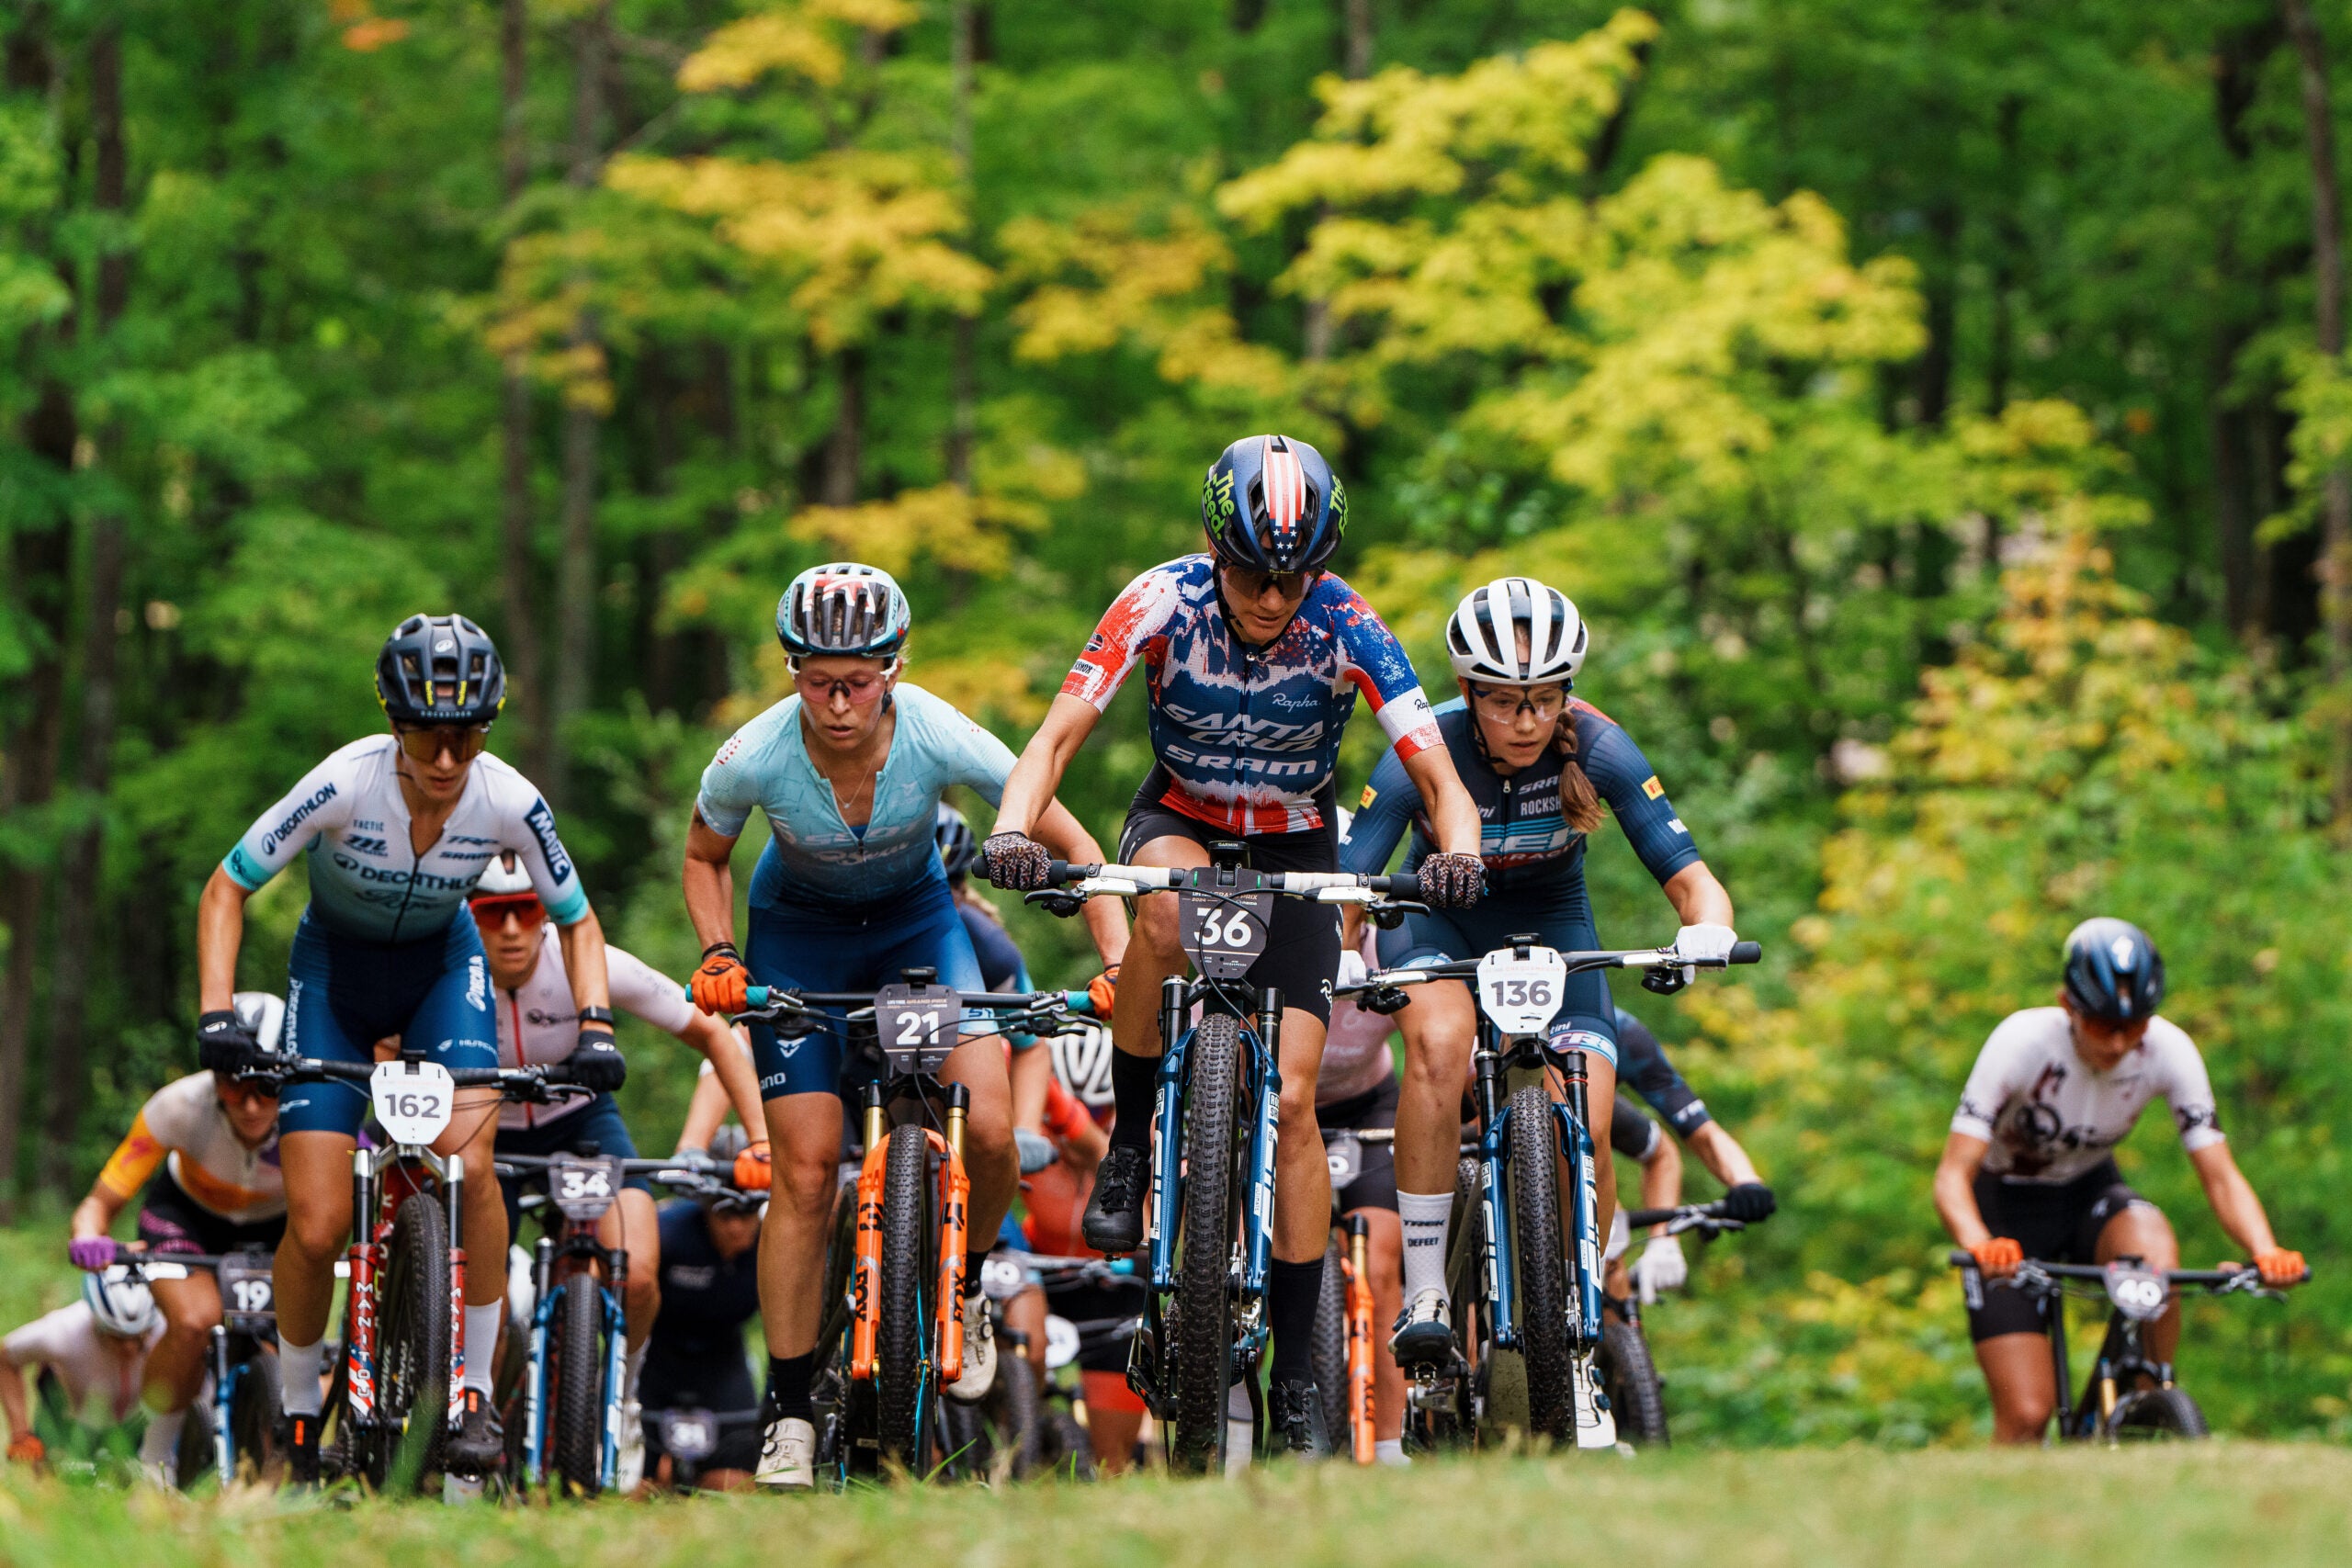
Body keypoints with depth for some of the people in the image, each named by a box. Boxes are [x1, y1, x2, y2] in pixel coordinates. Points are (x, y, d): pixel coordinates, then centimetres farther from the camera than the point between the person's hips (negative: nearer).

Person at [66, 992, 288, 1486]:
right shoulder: (182, 1105, -34)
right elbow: (99, 1204, -29)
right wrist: (89, 1239, -52)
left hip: (277, 1228, 1)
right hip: (186, 1215, -1)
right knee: (194, 1320, -31)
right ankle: (155, 1460, -10)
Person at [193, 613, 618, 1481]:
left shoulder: (508, 801, -24)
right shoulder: (346, 785, -30)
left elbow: (577, 921, -7)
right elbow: (225, 889, -19)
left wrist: (595, 1026, -21)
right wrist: (216, 1015, -29)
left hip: (441, 964, 1)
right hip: (335, 968, -1)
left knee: (468, 1157, -28)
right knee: (317, 1229, -11)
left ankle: (477, 1394, -15)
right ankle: (299, 1418, 14)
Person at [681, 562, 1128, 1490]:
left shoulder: (937, 737, -30)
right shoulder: (755, 759, -28)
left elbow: (1072, 845, -18)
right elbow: (704, 858, -4)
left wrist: (1119, 958, -29)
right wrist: (718, 957, -20)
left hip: (914, 922, 0)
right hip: (797, 934, 0)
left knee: (987, 1128, -20)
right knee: (804, 1171, -9)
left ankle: (964, 1288, 12)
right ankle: (788, 1414, 1)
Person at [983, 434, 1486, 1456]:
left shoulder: (1346, 630, -22)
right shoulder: (1165, 602, -23)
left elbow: (1436, 772, -24)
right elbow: (1059, 732, -26)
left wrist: (1458, 851, -46)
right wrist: (1012, 832, -45)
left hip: (1294, 846, 0)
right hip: (1181, 820, 0)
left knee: (1289, 1101, -11)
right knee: (1168, 910, -39)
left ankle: (1297, 1372, -2)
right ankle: (1128, 1140, -18)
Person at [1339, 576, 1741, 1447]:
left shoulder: (1597, 748, -25)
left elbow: (1689, 875, -25)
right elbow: (1345, 883, -29)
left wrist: (1707, 929, -47)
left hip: (1550, 924, 1)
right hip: (1439, 920, -1)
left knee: (1585, 1130, -16)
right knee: (1441, 1042, -35)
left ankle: (1576, 1357, 2)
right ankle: (1423, 1294, -27)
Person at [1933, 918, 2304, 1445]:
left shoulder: (2169, 1050, -21)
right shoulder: (2022, 1042, -28)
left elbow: (2220, 1175, -19)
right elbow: (1953, 1175, -32)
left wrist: (2266, 1251, -39)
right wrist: (1980, 1246, -53)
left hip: (2091, 1193, 2)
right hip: (2008, 1208, -2)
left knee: (2155, 1254, -34)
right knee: (2027, 1416, -16)